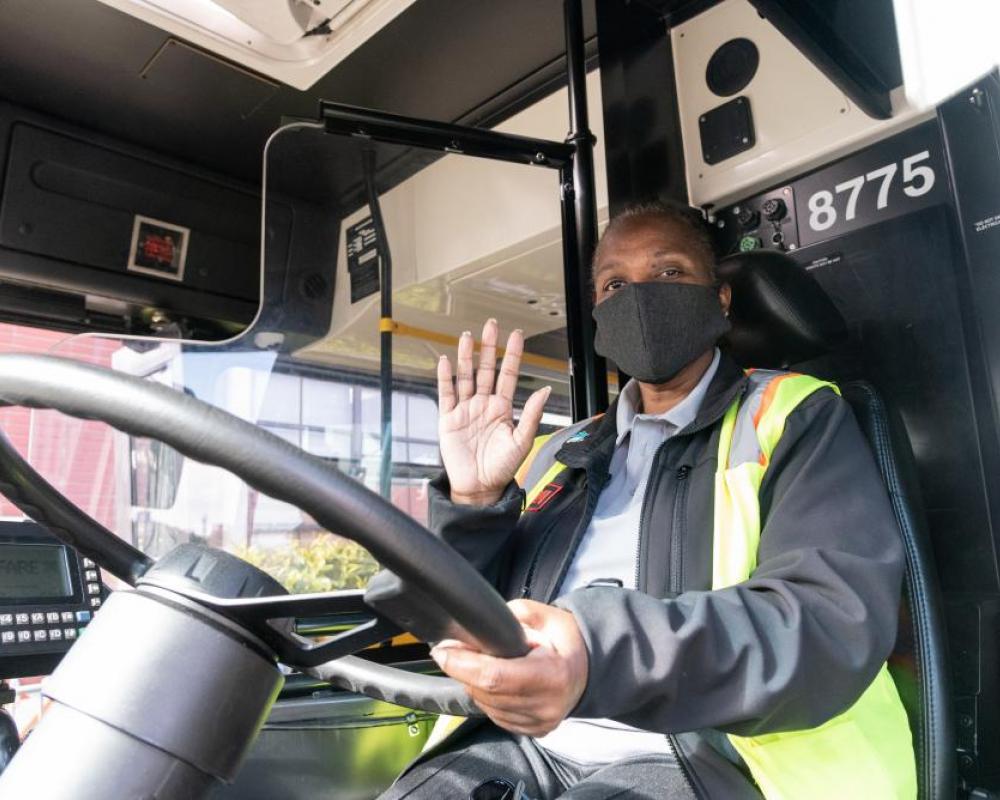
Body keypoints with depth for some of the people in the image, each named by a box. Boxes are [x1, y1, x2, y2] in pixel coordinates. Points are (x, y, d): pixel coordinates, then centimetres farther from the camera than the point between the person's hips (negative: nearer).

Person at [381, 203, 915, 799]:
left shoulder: (795, 421, 3)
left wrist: (604, 654, -32)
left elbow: (838, 618, -16)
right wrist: (473, 503, -5)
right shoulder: (558, 455, 16)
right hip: (527, 743, 3)